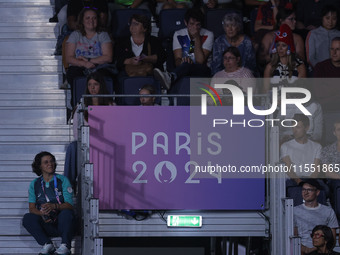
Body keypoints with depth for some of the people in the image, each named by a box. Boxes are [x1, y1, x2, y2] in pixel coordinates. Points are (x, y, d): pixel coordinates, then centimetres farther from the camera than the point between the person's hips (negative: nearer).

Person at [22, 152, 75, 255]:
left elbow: (69, 205, -8)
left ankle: (65, 245, -30)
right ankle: (47, 245, -27)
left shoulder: (63, 180, 2)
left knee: (66, 213, -34)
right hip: (46, 224, 2)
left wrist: (54, 206, -28)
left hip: (61, 223, -2)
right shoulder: (34, 184, 9)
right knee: (27, 218, -24)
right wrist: (42, 214, -22)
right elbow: (32, 208, 2)